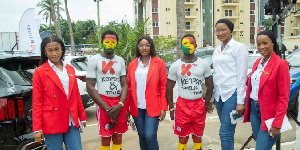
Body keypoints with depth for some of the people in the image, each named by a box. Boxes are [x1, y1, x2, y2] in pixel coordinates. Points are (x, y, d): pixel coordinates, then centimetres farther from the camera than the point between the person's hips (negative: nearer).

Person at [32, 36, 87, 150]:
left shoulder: (70, 69, 9)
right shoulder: (40, 72, -4)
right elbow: (37, 102, -5)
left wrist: (82, 117, 13)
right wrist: (37, 129, -8)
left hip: (72, 122, 4)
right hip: (52, 124, -4)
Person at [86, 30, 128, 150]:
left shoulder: (120, 60, 8)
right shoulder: (94, 60, -4)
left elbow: (124, 84, 6)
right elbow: (90, 87, -8)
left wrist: (120, 105, -10)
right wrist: (107, 108, -11)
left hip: (119, 104, 4)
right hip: (103, 104, -3)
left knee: (118, 138, 11)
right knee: (106, 139, 1)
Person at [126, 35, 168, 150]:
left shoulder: (159, 63, -3)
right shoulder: (132, 64, 6)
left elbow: (163, 86, -4)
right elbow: (129, 87, 7)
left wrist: (163, 107, -8)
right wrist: (126, 107, 4)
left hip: (153, 106, -3)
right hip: (137, 107, 3)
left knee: (150, 136, -8)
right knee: (142, 135, 13)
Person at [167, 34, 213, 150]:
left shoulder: (204, 64, 2)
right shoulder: (175, 66, -1)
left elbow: (209, 85, 10)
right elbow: (169, 88, 3)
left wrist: (207, 103, 8)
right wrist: (171, 108, 1)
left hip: (199, 105, 1)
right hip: (182, 105, -1)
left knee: (197, 137, 13)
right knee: (183, 138, 8)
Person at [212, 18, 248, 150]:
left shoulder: (239, 47, -5)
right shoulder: (217, 50, 14)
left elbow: (242, 76, -10)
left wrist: (240, 101, -13)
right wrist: (213, 94, 15)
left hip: (232, 94, -6)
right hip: (219, 94, 6)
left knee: (225, 132, -7)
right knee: (226, 131, 12)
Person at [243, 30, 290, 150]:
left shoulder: (280, 64, -11)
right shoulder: (257, 62, 9)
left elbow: (283, 97, -13)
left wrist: (277, 124, -16)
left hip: (269, 113, -6)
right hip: (254, 109, 7)